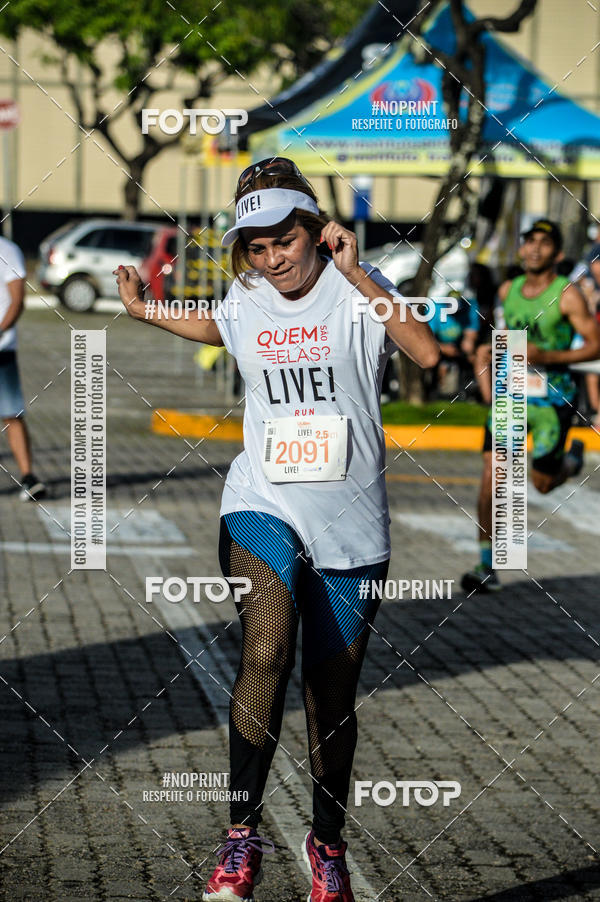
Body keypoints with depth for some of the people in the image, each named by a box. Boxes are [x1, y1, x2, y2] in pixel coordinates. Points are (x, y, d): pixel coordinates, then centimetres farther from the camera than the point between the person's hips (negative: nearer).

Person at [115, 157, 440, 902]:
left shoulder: (355, 291, -5)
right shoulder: (246, 300, 6)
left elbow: (426, 353, -23)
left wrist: (354, 273, -24)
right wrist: (143, 311, 27)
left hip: (350, 520, -1)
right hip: (263, 505, 1)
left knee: (333, 694, 8)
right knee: (267, 651, -26)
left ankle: (327, 841, 29)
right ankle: (242, 833, -19)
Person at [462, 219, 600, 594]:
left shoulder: (567, 295, -11)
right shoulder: (508, 291, 6)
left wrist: (547, 357, -22)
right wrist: (493, 351, 10)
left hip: (552, 397, -3)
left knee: (543, 484, 7)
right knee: (491, 478, -9)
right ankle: (487, 569, -3)